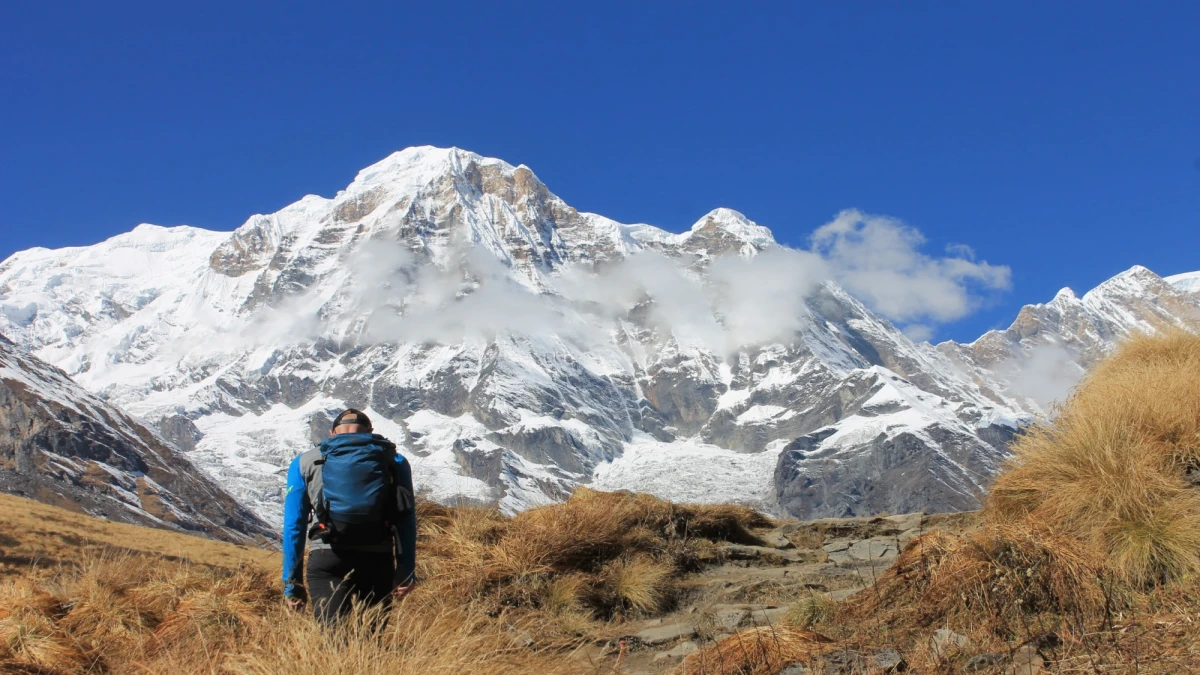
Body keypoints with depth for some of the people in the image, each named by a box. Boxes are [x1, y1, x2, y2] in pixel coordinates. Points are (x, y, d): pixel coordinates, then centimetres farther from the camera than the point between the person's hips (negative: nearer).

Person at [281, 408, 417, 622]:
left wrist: (292, 583, 14)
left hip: (327, 560, -1)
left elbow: (293, 526, 12)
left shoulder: (305, 462, 16)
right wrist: (406, 574, 6)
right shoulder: (394, 461, 16)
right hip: (377, 560, 1)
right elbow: (407, 522, 8)